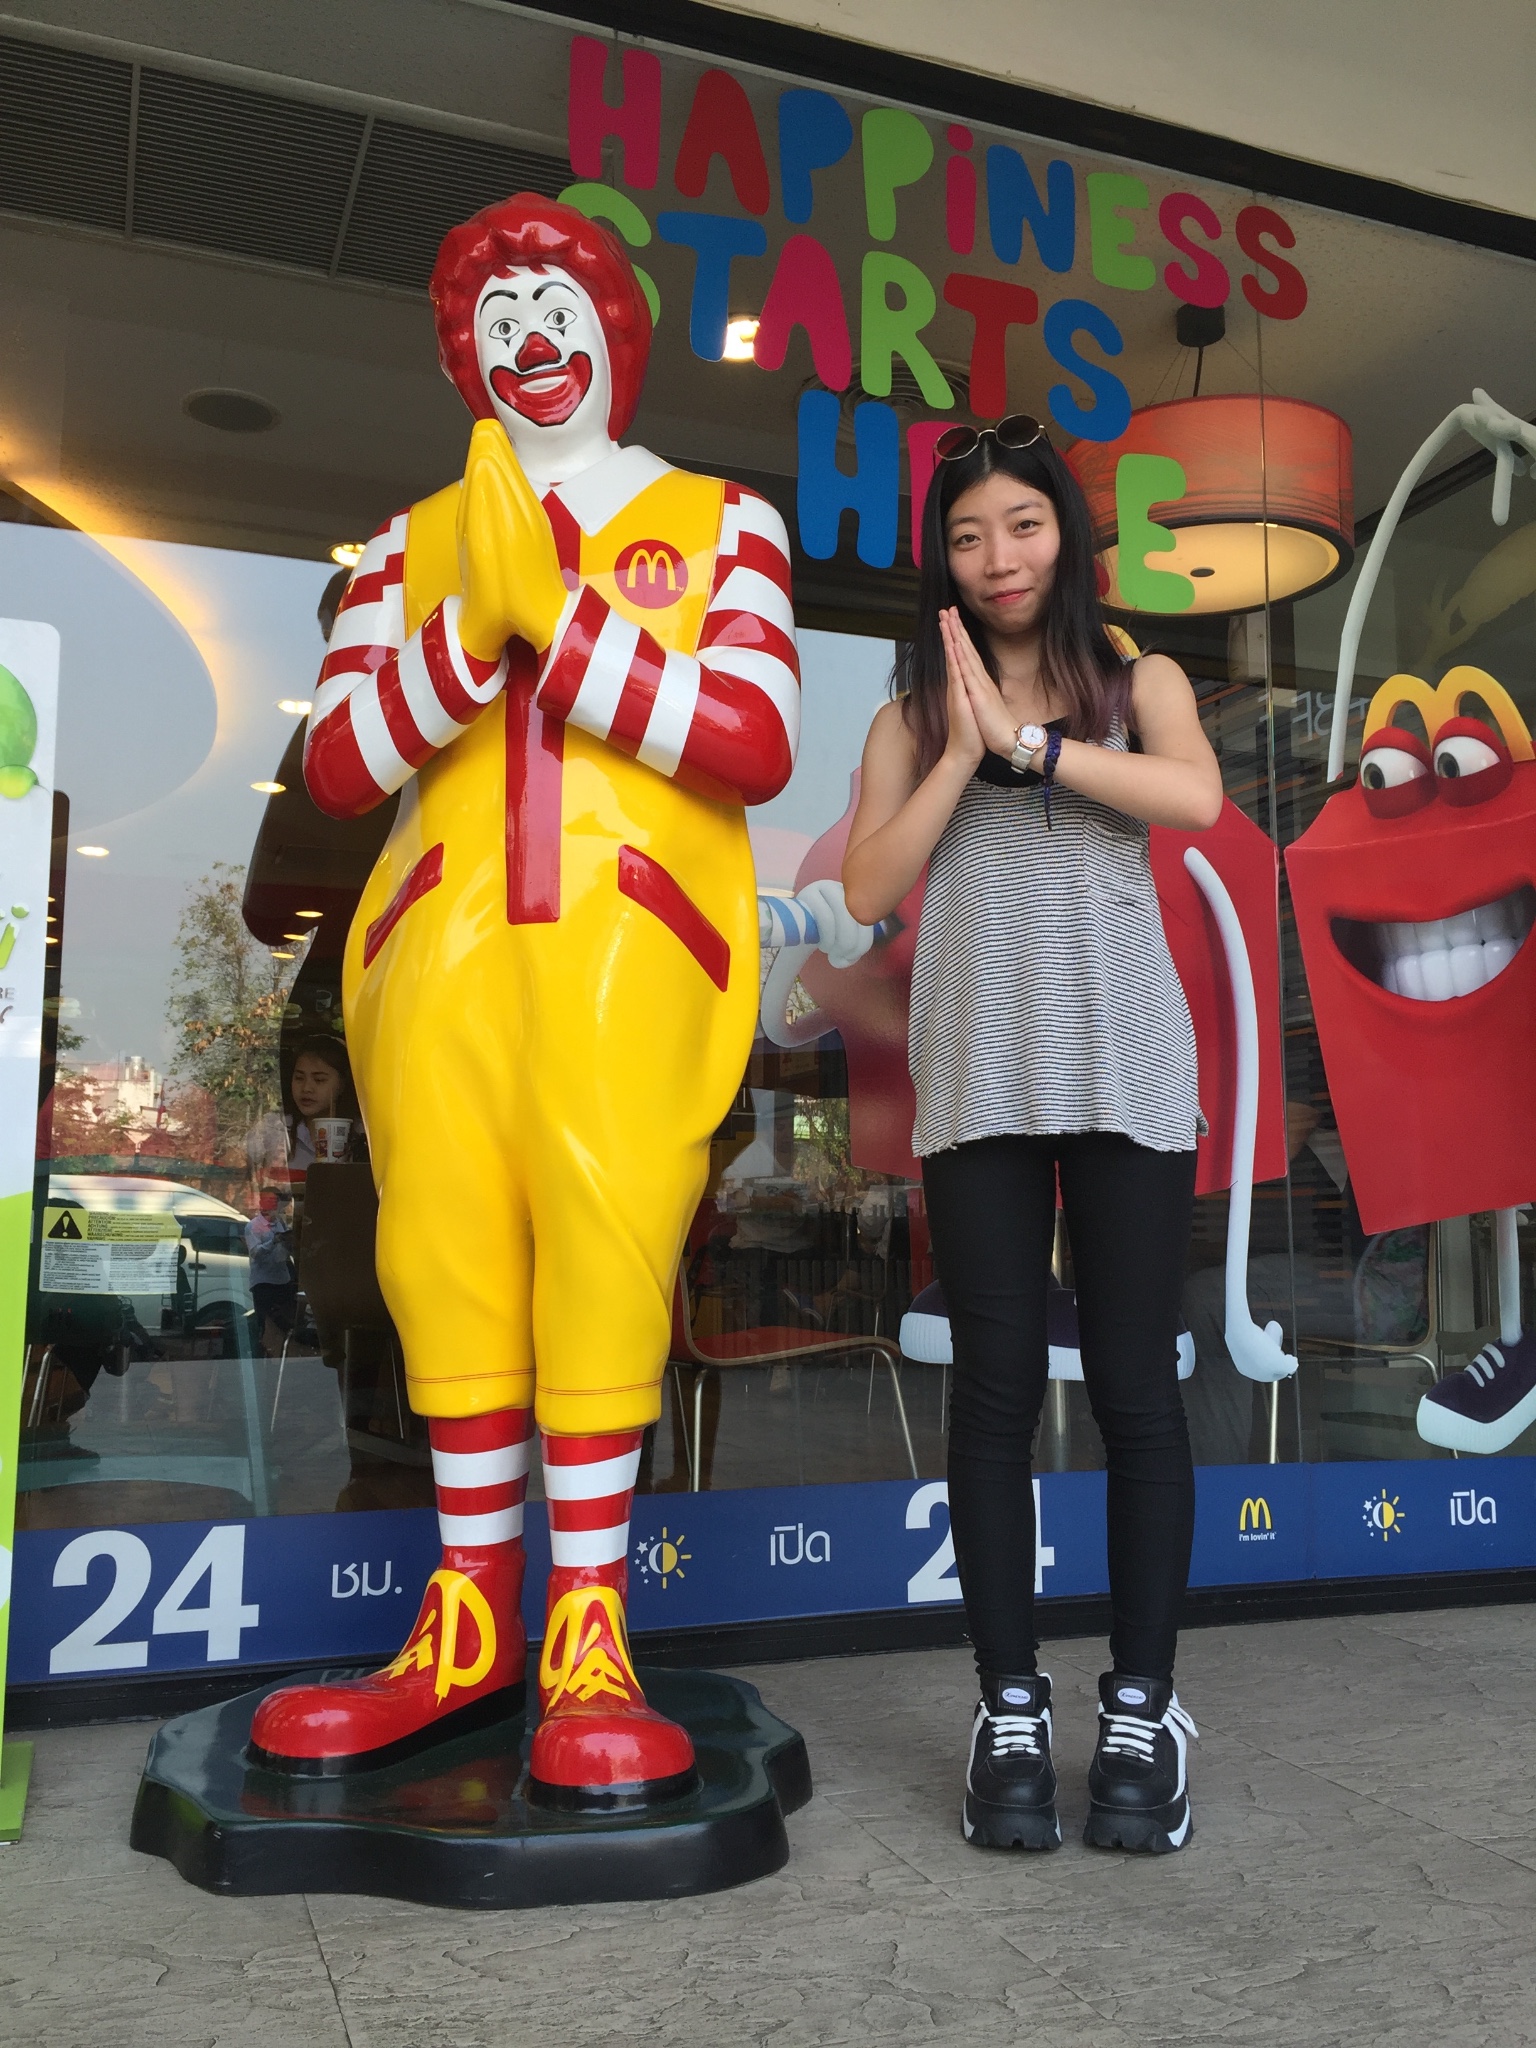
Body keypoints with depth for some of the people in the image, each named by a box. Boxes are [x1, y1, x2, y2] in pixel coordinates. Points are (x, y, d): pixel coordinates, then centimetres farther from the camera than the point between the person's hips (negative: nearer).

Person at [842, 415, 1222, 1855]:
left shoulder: (1138, 682, 11)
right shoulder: (915, 710, 13)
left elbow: (1196, 798, -10)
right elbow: (867, 889, 1)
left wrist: (1024, 737, -9)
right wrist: (966, 748, -5)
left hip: (1126, 1072, -1)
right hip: (977, 1079, 1)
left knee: (1133, 1384, 2)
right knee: (995, 1387, 4)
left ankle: (1142, 1711, 16)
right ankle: (1011, 1712, 15)